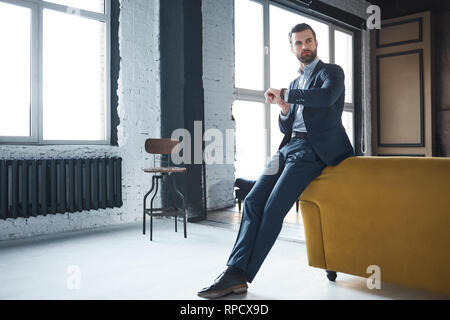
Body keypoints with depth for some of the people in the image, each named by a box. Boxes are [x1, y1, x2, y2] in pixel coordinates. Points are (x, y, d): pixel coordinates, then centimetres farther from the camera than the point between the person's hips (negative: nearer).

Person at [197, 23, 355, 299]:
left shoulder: (332, 71, 6)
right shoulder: (295, 83, 26)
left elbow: (327, 96, -19)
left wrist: (284, 95, -10)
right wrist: (284, 109, 1)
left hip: (313, 149, -7)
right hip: (289, 147, 7)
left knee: (274, 208, -19)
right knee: (252, 201, -11)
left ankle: (242, 276, -13)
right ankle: (235, 272, -13)